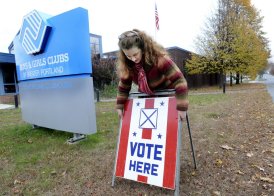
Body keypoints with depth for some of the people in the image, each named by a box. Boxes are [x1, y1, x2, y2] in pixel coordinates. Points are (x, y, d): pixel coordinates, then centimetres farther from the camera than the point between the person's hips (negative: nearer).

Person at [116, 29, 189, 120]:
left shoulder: (159, 58, -34)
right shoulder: (125, 64, -19)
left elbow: (179, 81, -35)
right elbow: (123, 86, -6)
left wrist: (181, 108, -38)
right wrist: (120, 106, -8)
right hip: (145, 96, 4)